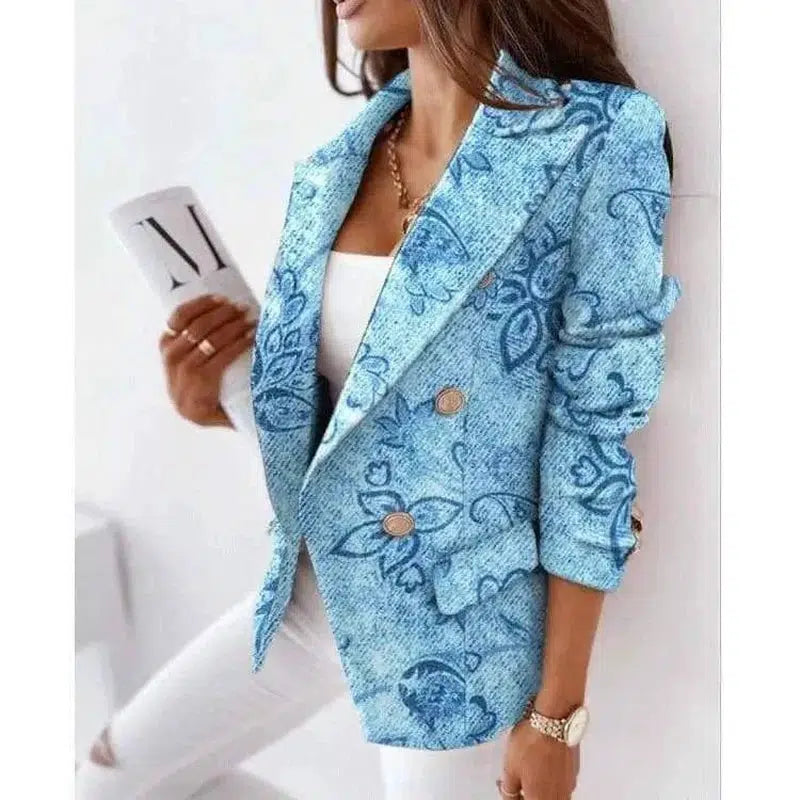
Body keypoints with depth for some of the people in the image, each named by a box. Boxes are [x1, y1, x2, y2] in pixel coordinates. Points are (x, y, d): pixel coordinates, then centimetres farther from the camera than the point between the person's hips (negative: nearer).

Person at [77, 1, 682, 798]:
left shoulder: (597, 142, -16)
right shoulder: (332, 170, 2)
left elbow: (593, 439, -15)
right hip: (316, 589, 6)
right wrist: (219, 401, -10)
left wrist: (557, 710, -12)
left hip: (459, 623, -6)